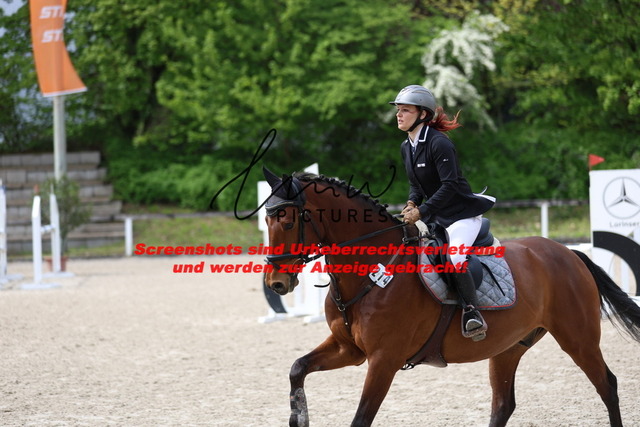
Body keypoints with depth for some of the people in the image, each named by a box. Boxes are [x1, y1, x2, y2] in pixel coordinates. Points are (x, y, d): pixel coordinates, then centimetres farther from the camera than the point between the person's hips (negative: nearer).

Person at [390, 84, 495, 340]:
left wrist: (421, 212, -26)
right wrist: (412, 203, -4)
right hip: (436, 217, 10)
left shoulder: (439, 144, -19)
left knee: (452, 256, -32)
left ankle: (472, 312, -22)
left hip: (463, 215, -10)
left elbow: (449, 185, -25)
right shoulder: (406, 147, 8)